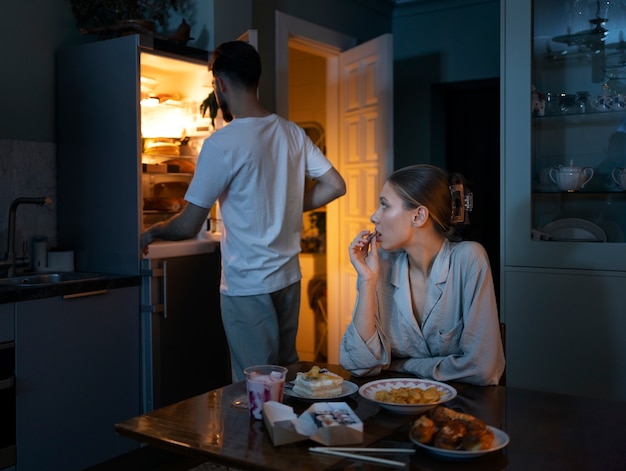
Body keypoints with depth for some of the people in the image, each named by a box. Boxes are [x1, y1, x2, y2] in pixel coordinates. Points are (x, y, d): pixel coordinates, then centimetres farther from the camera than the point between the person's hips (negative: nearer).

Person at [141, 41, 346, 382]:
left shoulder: (221, 144, -17)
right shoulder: (293, 133, 2)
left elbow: (188, 227, -14)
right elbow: (335, 185, 4)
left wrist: (151, 232, 6)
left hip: (247, 287, -7)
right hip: (289, 277, 7)